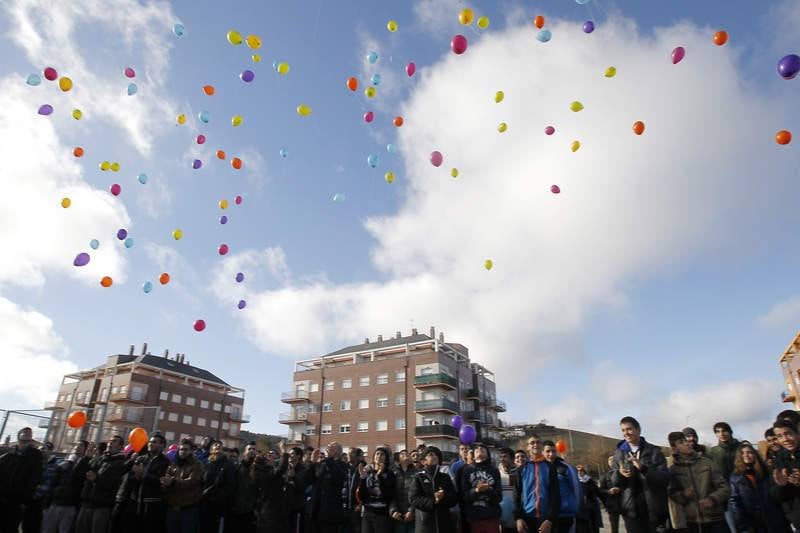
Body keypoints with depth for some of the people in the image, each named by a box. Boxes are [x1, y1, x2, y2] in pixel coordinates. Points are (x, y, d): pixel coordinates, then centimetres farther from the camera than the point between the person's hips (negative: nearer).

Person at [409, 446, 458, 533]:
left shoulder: (445, 477, 14)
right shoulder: (419, 477, 4)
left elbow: (454, 498, 6)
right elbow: (414, 499, -7)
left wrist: (444, 497, -15)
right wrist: (432, 501, -19)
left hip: (444, 521, 3)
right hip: (425, 522, -3)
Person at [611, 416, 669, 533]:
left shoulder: (654, 451, 1)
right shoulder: (619, 453, 7)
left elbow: (665, 477, -9)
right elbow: (614, 482, 7)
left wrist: (643, 468, -26)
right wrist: (619, 473, -16)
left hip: (654, 508, -2)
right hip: (631, 508, 2)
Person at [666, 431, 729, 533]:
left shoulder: (706, 462, -1)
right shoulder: (673, 469, 1)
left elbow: (725, 488, 0)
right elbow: (672, 494, 5)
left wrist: (713, 499, -17)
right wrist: (683, 495, -16)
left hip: (715, 519, -1)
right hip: (693, 522, 1)